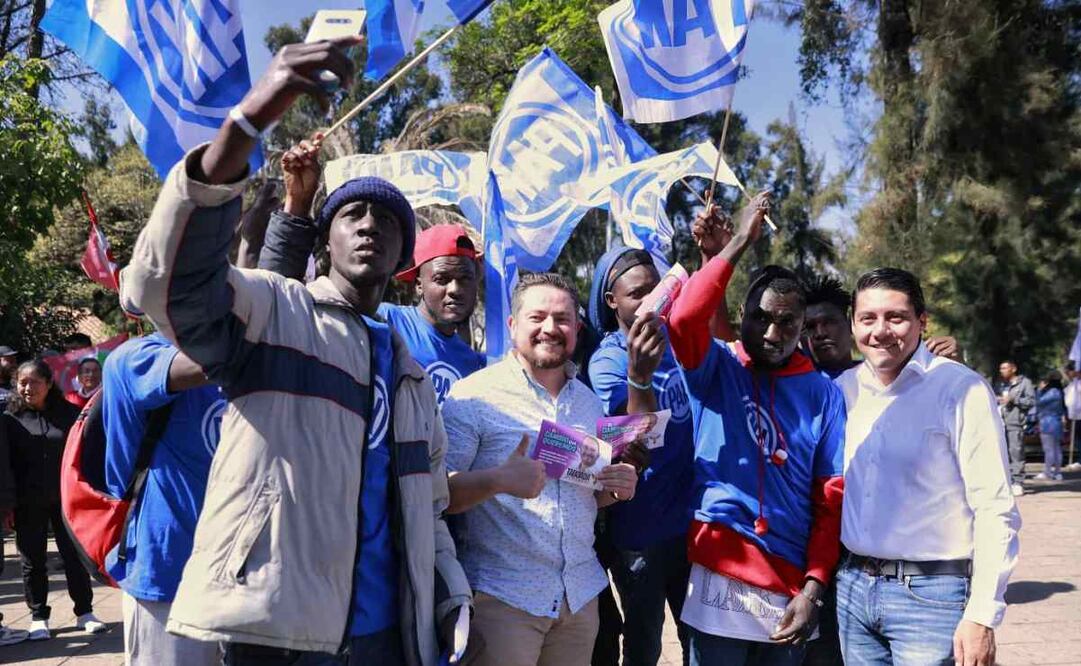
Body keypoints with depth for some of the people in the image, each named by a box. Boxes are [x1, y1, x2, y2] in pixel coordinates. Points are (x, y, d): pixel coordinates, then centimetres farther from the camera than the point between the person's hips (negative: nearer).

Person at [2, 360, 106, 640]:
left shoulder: (67, 413, 1)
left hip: (65, 499, 0)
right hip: (28, 504, 0)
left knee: (75, 555, 5)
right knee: (32, 561, 8)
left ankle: (84, 612, 16)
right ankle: (38, 617, 20)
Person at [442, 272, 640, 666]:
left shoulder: (589, 401, 12)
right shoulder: (473, 395, -9)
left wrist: (615, 489, -1)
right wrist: (497, 479, -29)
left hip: (581, 594, 6)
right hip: (502, 596, -6)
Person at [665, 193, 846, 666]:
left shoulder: (822, 393, 5)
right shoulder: (714, 369, 1)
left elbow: (832, 496, 2)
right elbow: (683, 318, -21)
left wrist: (813, 587, -7)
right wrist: (739, 243, -16)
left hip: (790, 588, 3)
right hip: (720, 579, -2)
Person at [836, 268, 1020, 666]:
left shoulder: (962, 390, -10)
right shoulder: (844, 388, 6)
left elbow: (995, 512, -12)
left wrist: (982, 617, -16)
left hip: (930, 594, -5)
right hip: (852, 587, 5)